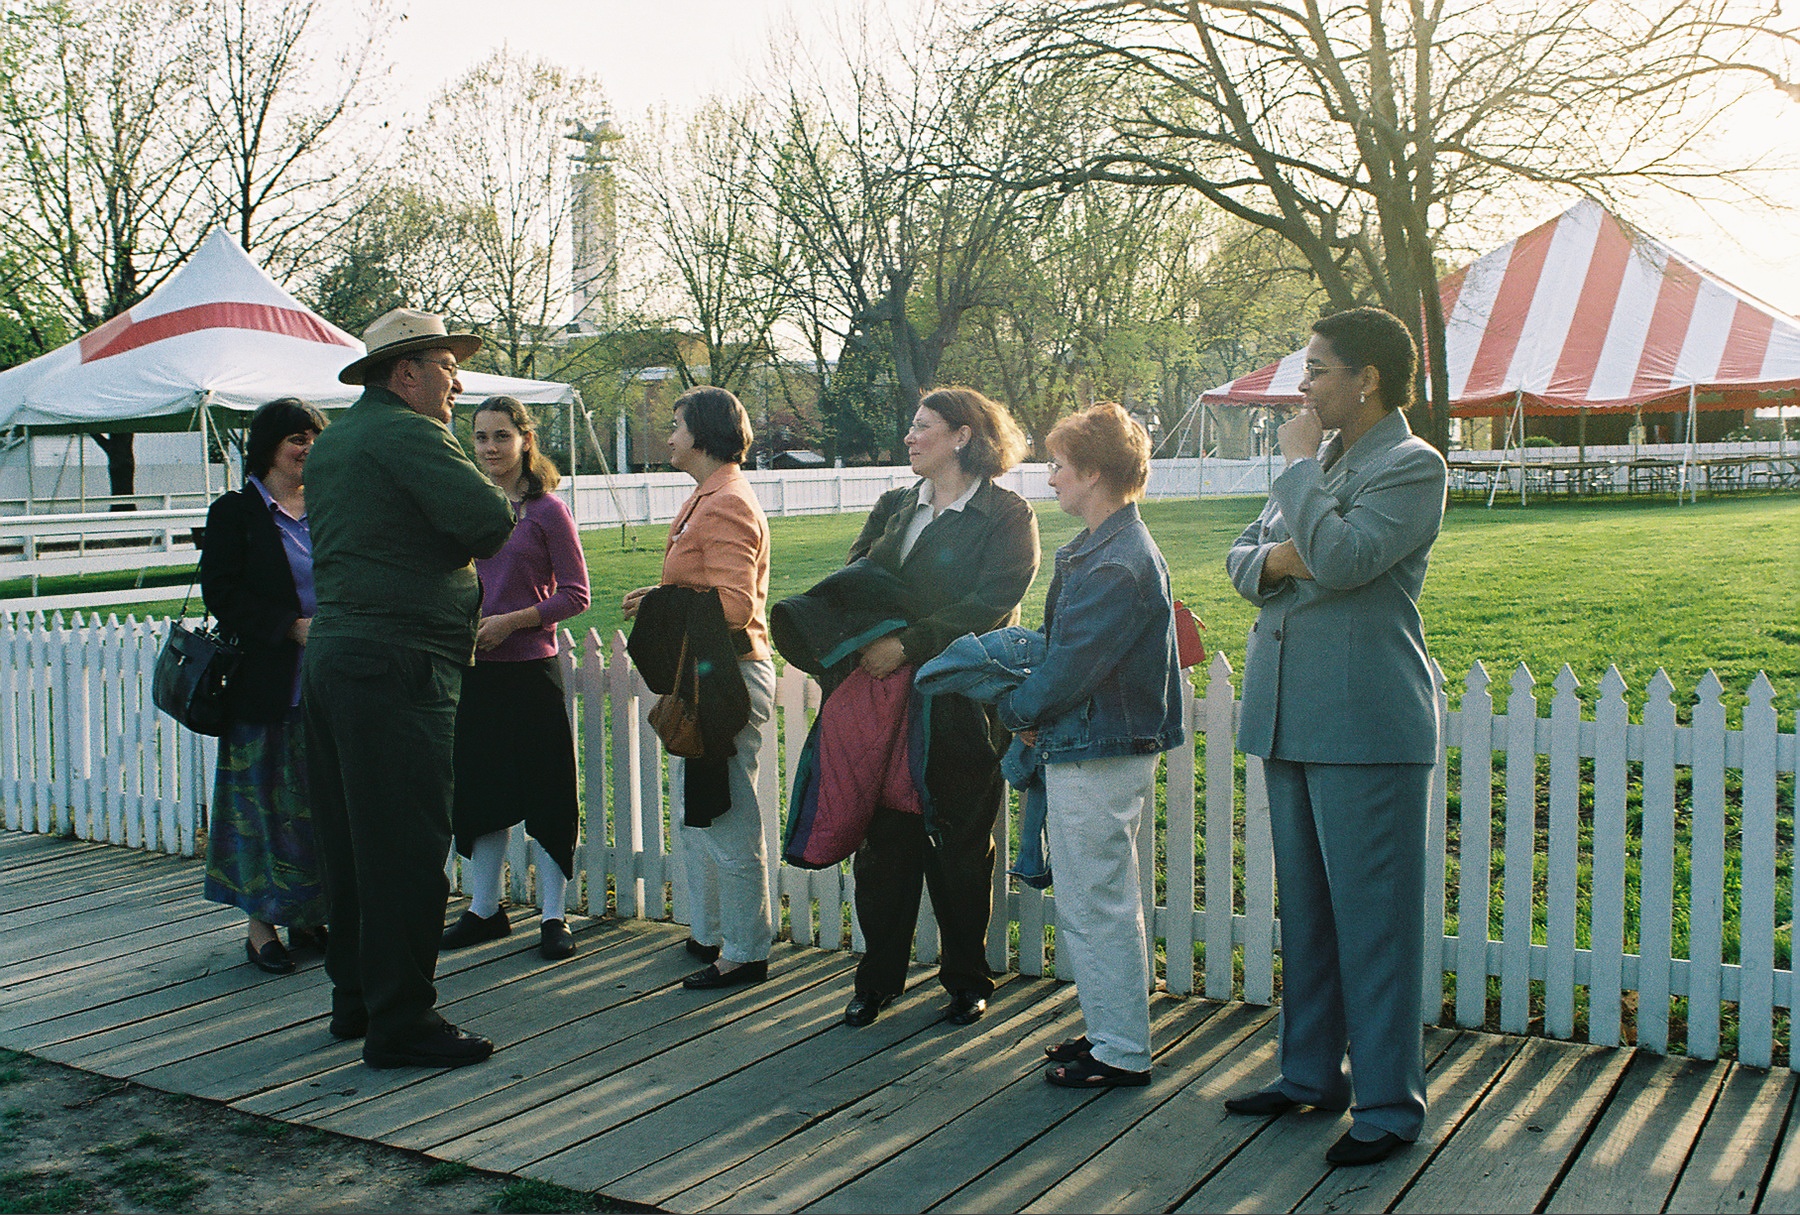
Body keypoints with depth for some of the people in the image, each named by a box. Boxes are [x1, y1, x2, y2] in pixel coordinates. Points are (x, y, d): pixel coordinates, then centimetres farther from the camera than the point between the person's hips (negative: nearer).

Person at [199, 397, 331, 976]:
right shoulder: (235, 512, -1)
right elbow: (222, 593, -9)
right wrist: (291, 627, -18)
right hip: (267, 685, -5)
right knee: (266, 803, 1)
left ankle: (311, 916, 20)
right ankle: (262, 924, 10)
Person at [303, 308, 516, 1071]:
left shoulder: (332, 445, 19)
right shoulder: (408, 434, -11)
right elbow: (491, 521, -23)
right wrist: (482, 519, 0)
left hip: (333, 654, 10)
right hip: (398, 663, -10)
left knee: (350, 838, 16)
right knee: (407, 848, -4)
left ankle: (354, 996, 27)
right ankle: (400, 1022, 1)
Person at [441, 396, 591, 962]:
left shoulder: (547, 511, -5)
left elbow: (575, 594, -7)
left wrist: (511, 621, -16)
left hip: (530, 669, -5)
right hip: (475, 669, 5)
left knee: (545, 796, 1)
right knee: (477, 791, 12)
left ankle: (554, 918, 12)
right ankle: (484, 909, 26)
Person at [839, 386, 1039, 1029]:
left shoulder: (1007, 516, -4)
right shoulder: (894, 507, 16)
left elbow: (988, 606, -15)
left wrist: (907, 643, -20)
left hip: (961, 704, -5)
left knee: (959, 846, 6)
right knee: (884, 840, 6)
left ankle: (967, 979, 22)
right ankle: (878, 979, 19)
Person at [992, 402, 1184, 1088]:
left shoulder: (1118, 564, -21)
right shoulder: (1102, 548, 12)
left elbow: (1070, 668, -20)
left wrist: (1015, 710, -5)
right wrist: (1033, 708, 5)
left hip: (1099, 759, -10)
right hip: (1086, 752, 10)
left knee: (1096, 906, -1)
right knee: (1094, 903, 18)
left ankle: (1122, 1054, 10)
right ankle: (1110, 1031, 29)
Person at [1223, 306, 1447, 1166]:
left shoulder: (1412, 467, -8)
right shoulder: (1321, 461, 17)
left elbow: (1343, 557, -22)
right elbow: (1242, 555, 19)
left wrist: (1296, 465, -9)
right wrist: (1269, 559, -5)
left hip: (1367, 724, -8)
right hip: (1289, 716, 8)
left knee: (1372, 916, -3)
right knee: (1304, 908, 16)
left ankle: (1388, 1104, 7)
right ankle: (1311, 1073, 28)